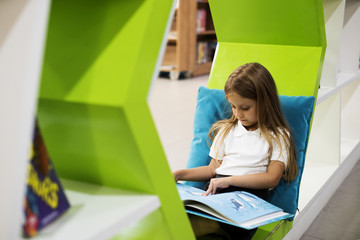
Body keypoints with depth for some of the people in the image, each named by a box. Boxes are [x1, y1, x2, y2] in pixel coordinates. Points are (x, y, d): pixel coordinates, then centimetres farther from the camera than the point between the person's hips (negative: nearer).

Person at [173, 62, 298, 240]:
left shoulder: (278, 136, 8)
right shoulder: (227, 130, 23)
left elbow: (272, 178, -3)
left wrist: (229, 180, -12)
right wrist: (180, 174, 8)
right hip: (215, 191, 4)